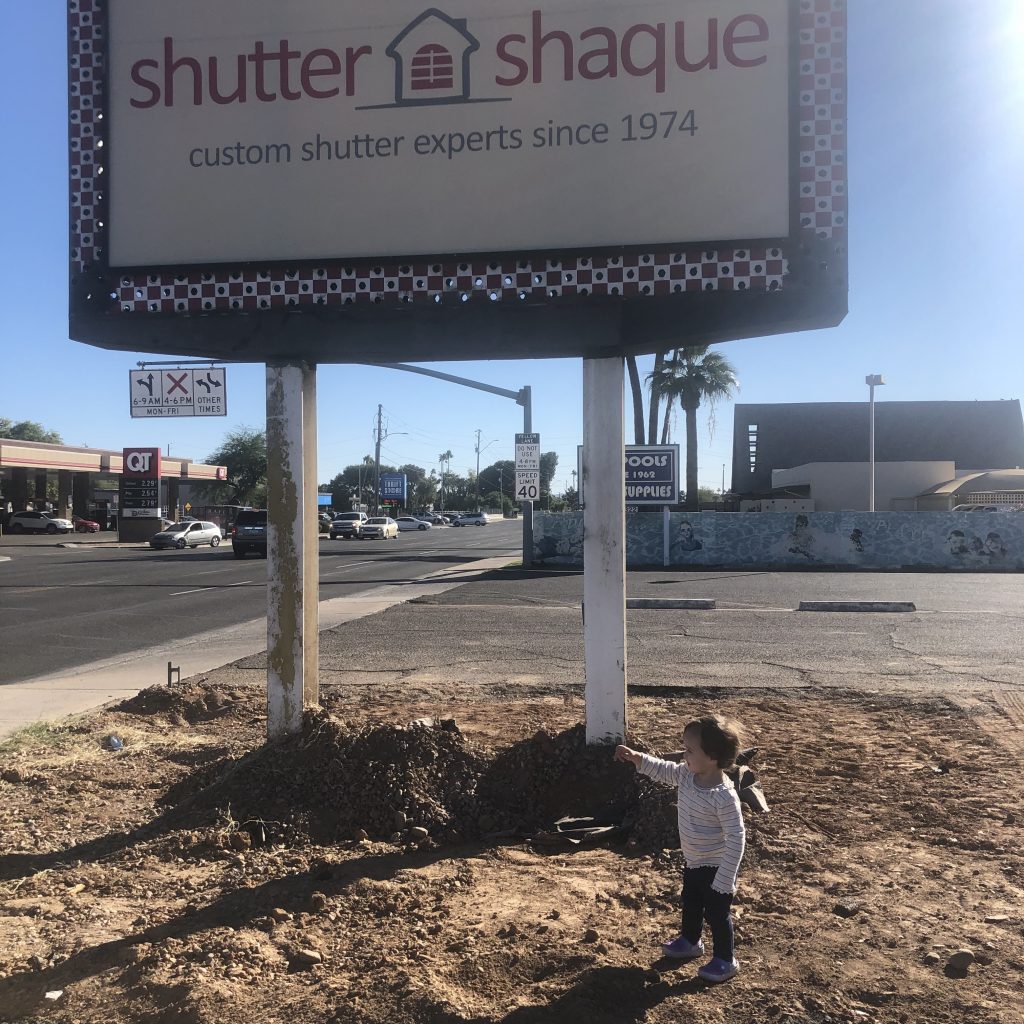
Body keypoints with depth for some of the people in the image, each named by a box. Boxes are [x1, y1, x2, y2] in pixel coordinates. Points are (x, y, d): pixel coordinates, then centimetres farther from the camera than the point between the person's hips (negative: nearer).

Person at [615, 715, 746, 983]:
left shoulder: (725, 797, -34)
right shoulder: (687, 775, -12)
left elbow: (736, 838, -30)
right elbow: (663, 770, 7)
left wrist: (724, 881, -27)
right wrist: (637, 758, -8)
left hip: (716, 868, -8)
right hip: (694, 862, 8)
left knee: (717, 913, 11)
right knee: (690, 904, 28)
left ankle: (725, 960, 32)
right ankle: (690, 942, 52)